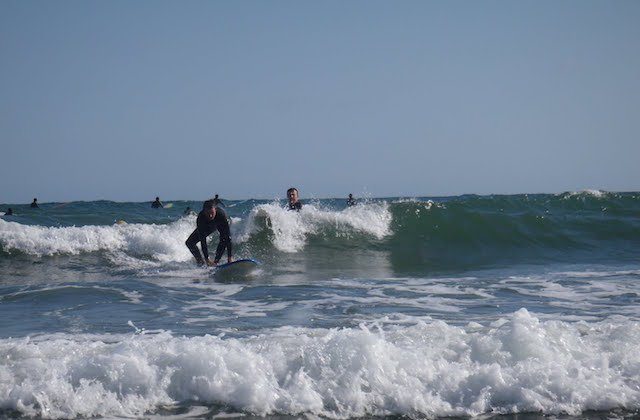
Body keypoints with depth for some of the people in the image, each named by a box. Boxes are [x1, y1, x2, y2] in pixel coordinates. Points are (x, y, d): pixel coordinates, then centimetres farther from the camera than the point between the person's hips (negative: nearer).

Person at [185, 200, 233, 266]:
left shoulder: (221, 214, -42)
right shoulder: (201, 218, -39)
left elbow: (228, 236, -42)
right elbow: (203, 241, -38)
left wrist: (229, 257, -46)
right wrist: (207, 259, -44)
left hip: (220, 225, -1)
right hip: (207, 227, 1)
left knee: (224, 239, -31)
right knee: (189, 243, -11)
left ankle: (216, 261, -17)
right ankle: (201, 261, 3)